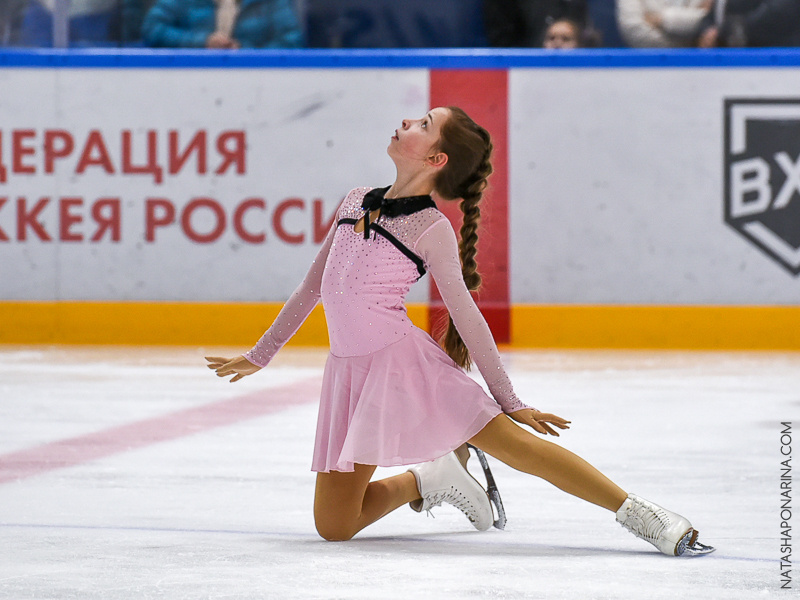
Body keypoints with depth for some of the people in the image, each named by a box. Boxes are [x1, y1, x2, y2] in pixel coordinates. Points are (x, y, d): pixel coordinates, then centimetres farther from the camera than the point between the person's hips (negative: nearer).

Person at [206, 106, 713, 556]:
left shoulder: (433, 230, -9)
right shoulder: (354, 203, 8)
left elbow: (468, 318, -5)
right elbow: (313, 286, 18)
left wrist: (510, 402, -4)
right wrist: (260, 355, 23)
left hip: (405, 359, -6)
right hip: (349, 368, 6)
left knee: (518, 444, -18)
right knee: (333, 526, 4)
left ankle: (641, 513, -15)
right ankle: (426, 481, 28)